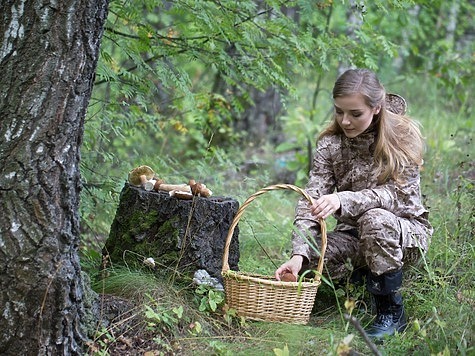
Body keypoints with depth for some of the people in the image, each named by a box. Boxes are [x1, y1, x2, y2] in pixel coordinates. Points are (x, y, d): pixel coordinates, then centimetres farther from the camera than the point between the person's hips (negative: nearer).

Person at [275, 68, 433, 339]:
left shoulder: (403, 135, -16)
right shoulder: (330, 143, -8)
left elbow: (396, 193, -25)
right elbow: (311, 200, -16)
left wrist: (343, 200, -42)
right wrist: (299, 254, -32)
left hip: (407, 230, -3)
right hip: (355, 234, 4)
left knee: (374, 219, -37)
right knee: (311, 259, -26)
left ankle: (392, 312, -20)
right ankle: (366, 274, 7)